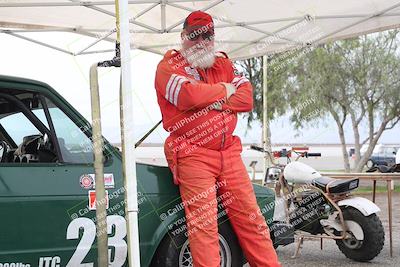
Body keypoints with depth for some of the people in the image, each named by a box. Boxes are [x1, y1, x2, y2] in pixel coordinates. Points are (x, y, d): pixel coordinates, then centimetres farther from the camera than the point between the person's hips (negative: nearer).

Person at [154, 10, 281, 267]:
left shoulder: (223, 63, 17)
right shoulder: (169, 66, 1)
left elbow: (246, 98, 4)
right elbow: (187, 95, -20)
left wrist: (214, 101, -12)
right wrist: (224, 89, -4)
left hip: (229, 152, 5)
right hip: (193, 155, -5)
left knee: (250, 216, 7)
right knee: (203, 222, -8)